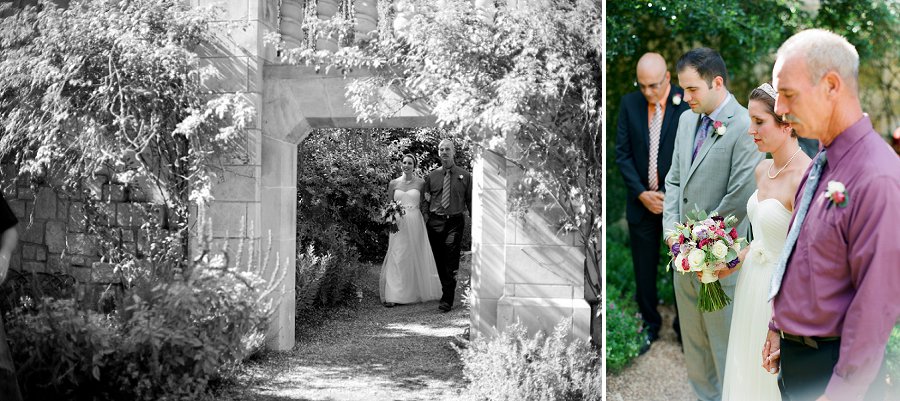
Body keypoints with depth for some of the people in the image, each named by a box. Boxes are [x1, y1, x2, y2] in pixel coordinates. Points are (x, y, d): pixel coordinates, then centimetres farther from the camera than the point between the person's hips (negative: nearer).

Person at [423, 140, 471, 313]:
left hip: (455, 222, -3)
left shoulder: (465, 176, 5)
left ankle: (447, 300, -10)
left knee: (451, 263, -10)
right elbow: (426, 200, 11)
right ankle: (446, 291, 25)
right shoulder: (432, 176, 10)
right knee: (439, 261, 8)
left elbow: (470, 201, 6)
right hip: (435, 222, 3)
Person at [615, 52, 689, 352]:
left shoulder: (689, 103, -10)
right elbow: (623, 154, -1)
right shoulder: (629, 104, -2)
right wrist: (641, 193, -11)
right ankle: (650, 326, 29)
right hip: (641, 202, 2)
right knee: (643, 271, 11)